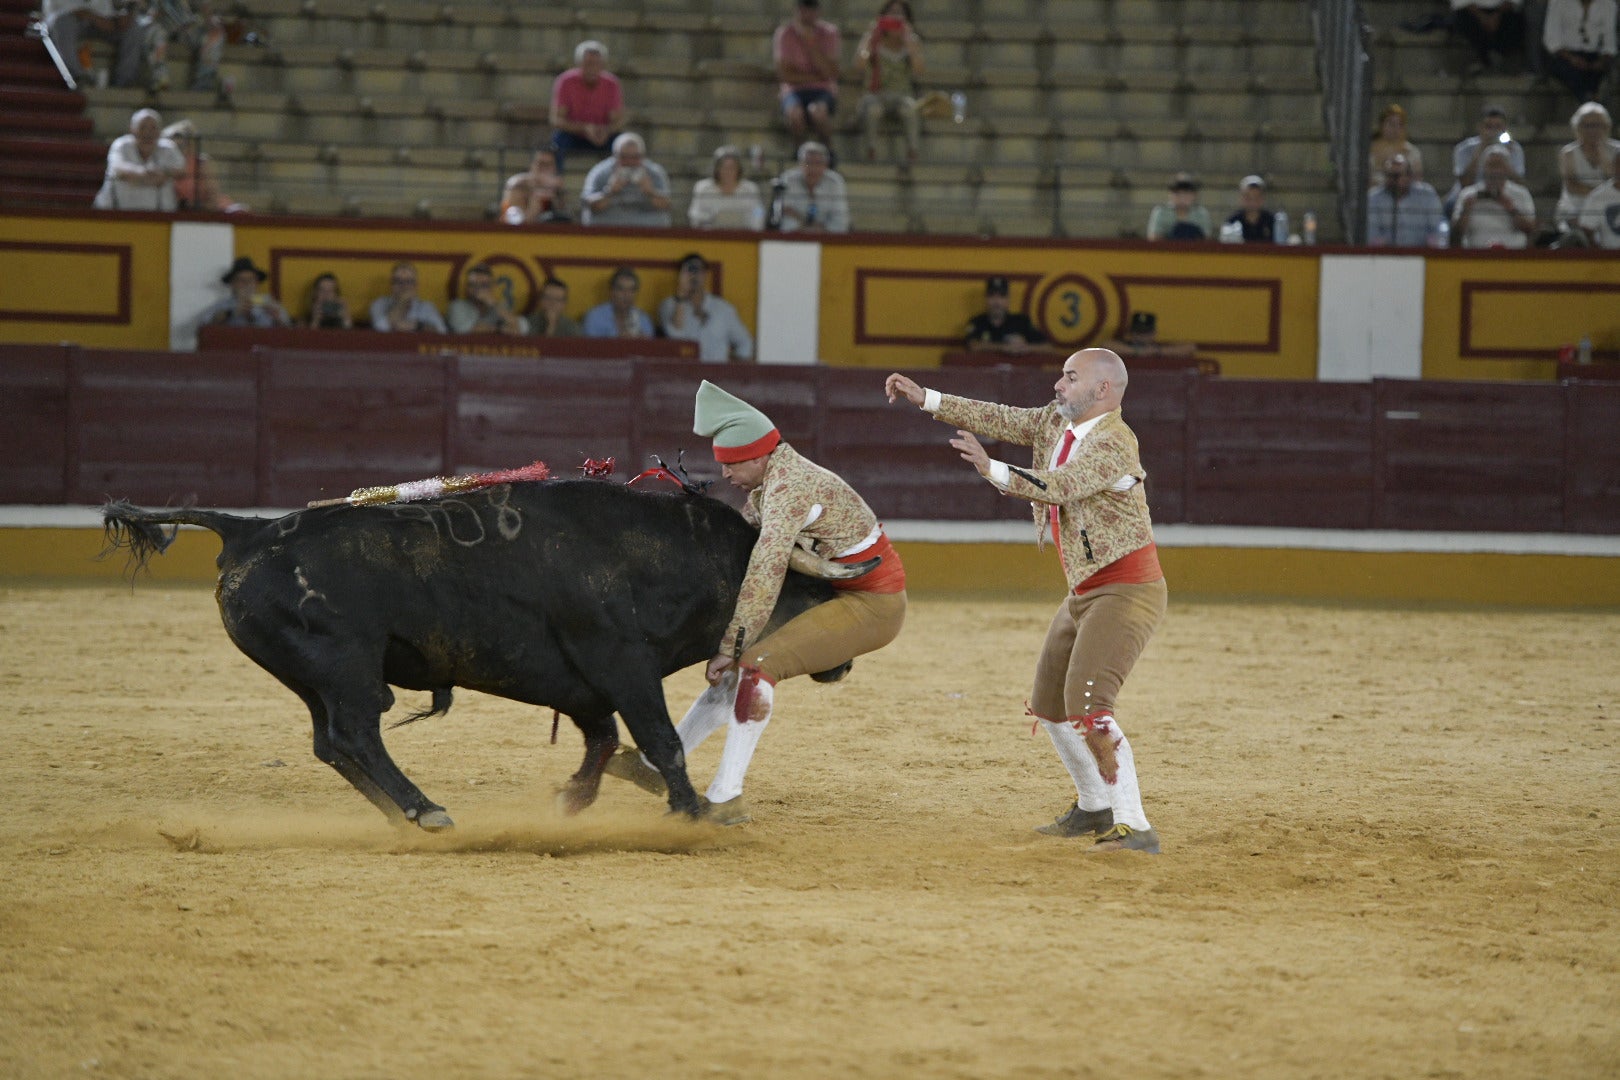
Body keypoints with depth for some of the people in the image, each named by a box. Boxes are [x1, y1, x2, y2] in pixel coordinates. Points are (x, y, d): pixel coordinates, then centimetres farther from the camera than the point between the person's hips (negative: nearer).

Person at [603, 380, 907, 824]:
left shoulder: (789, 487, -24)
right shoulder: (769, 481, 7)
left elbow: (764, 575, -28)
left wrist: (731, 647, -26)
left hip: (873, 604, -10)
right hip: (842, 596, 10)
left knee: (756, 664, -21)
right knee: (739, 665, 13)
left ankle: (725, 799, -20)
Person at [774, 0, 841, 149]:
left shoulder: (829, 33, -1)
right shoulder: (784, 34, -2)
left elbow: (830, 74, -12)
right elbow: (784, 74, -8)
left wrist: (812, 44, -18)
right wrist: (816, 77, -9)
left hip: (823, 91, 0)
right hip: (795, 91, 0)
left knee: (817, 111, -37)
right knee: (794, 112, -37)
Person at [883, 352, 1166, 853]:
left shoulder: (1113, 443, -21)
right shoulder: (1058, 422, 7)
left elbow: (1057, 487, -34)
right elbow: (1000, 420, 12)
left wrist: (992, 470, -43)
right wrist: (926, 399, 7)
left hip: (1126, 590, -10)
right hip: (1085, 591, 10)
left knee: (1086, 704, -24)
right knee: (1048, 705, 17)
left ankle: (1134, 826, -26)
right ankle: (1094, 809, 33)